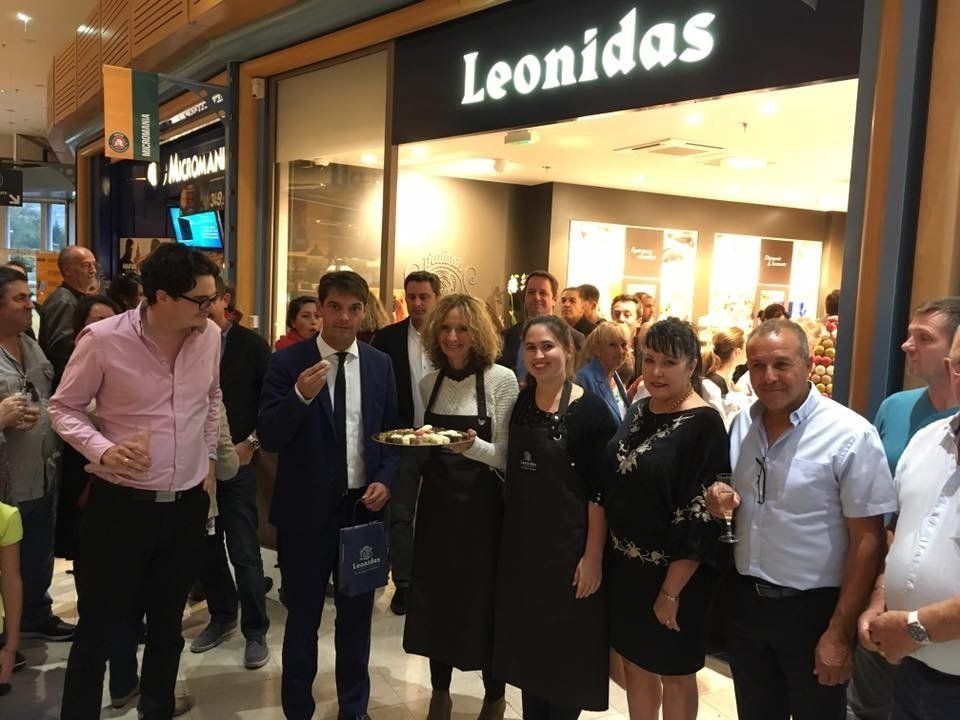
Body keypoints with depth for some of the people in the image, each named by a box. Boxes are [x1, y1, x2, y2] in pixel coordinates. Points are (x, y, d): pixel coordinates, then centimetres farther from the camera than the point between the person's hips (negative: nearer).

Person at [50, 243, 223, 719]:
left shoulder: (210, 336, -3)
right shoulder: (104, 339, -16)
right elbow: (64, 408, -5)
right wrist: (102, 450, -22)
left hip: (188, 502, 5)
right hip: (121, 503, -4)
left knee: (168, 620, 21)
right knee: (98, 626, 6)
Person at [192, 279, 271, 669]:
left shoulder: (252, 345, -4)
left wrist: (251, 442, -10)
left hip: (237, 460, -3)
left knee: (244, 552, 0)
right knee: (205, 547, 13)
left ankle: (255, 631, 14)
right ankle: (222, 616, 33)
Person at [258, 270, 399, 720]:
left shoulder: (380, 364, 3)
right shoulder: (288, 362, -8)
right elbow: (269, 438, -14)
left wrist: (385, 480, -5)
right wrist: (300, 395, -30)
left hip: (362, 506, 3)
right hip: (306, 510, -3)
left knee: (357, 614, 17)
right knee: (303, 618, 12)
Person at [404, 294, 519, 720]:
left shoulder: (502, 380, -10)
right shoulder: (429, 382, 5)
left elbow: (506, 457, -10)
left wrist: (473, 446, -27)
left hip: (481, 508, -4)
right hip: (437, 504, 4)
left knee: (485, 601, 6)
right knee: (435, 598, 12)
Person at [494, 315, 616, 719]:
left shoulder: (590, 410, -13)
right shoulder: (520, 404, 4)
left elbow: (601, 491, -14)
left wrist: (593, 556, -16)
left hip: (569, 546, -6)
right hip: (521, 543, 6)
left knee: (567, 650, 8)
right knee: (527, 644, 17)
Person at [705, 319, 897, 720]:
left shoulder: (851, 435, -16)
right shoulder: (741, 424, 1)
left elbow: (867, 540, -14)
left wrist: (840, 631, -14)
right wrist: (720, 501, -8)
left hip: (812, 609, -5)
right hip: (743, 601, 5)